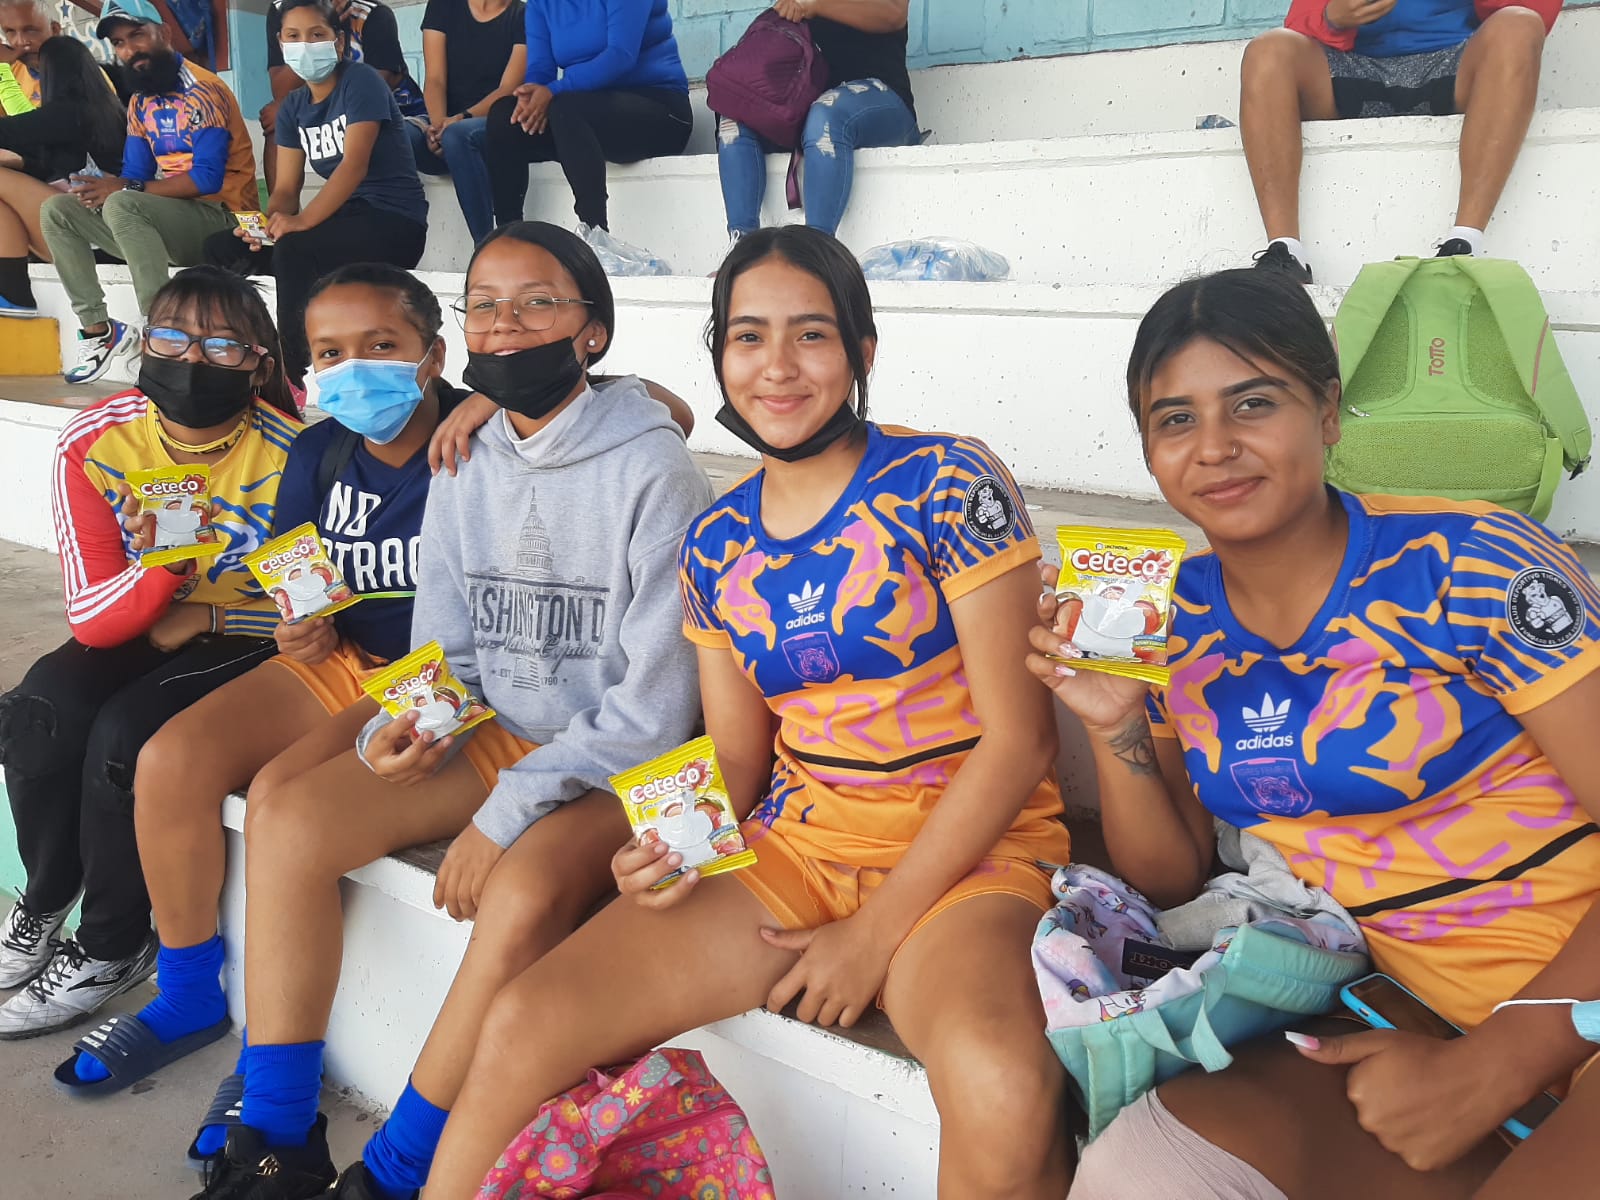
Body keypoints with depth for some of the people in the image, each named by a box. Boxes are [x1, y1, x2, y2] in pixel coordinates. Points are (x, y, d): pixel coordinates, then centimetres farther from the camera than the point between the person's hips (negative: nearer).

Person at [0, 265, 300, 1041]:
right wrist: (165, 567, -32)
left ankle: (113, 946, -2)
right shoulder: (95, 443, -9)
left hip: (246, 644, -4)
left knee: (124, 735, -27)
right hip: (133, 634, 4)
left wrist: (203, 616, -17)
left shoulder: (291, 452, -19)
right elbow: (93, 618, -12)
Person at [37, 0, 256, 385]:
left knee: (121, 206, -33)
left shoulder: (203, 91, -11)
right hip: (167, 220, 8)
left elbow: (208, 179, -20)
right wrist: (103, 187, -11)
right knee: (56, 211, 1)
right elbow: (134, 176, 13)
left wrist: (125, 191, -20)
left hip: (219, 219, -8)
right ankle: (98, 329, -4)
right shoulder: (139, 103, 15)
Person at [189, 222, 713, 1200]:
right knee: (287, 812, -11)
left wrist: (511, 808, -19)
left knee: (522, 895, -34)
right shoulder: (464, 471, 6)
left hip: (618, 763, -6)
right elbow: (446, 653, 12)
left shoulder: (654, 473, -14)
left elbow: (657, 703, -16)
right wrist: (403, 725, -11)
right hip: (496, 736, 7)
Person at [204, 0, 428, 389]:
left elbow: (355, 165, -21)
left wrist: (302, 220, -32)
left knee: (293, 251, -33)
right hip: (343, 220, 8)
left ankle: (296, 375, -21)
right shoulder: (293, 106, 12)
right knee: (223, 247, -3)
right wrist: (268, 221, -17)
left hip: (394, 222, -8)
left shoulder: (361, 81, -9)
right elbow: (286, 186, 7)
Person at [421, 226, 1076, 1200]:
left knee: (1002, 1084, -36)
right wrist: (674, 843, -10)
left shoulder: (949, 483, -9)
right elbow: (739, 761, 13)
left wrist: (877, 932, -11)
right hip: (795, 843, 4)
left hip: (963, 855, -4)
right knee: (524, 1024, -12)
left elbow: (1018, 738, -11)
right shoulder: (715, 544, 7)